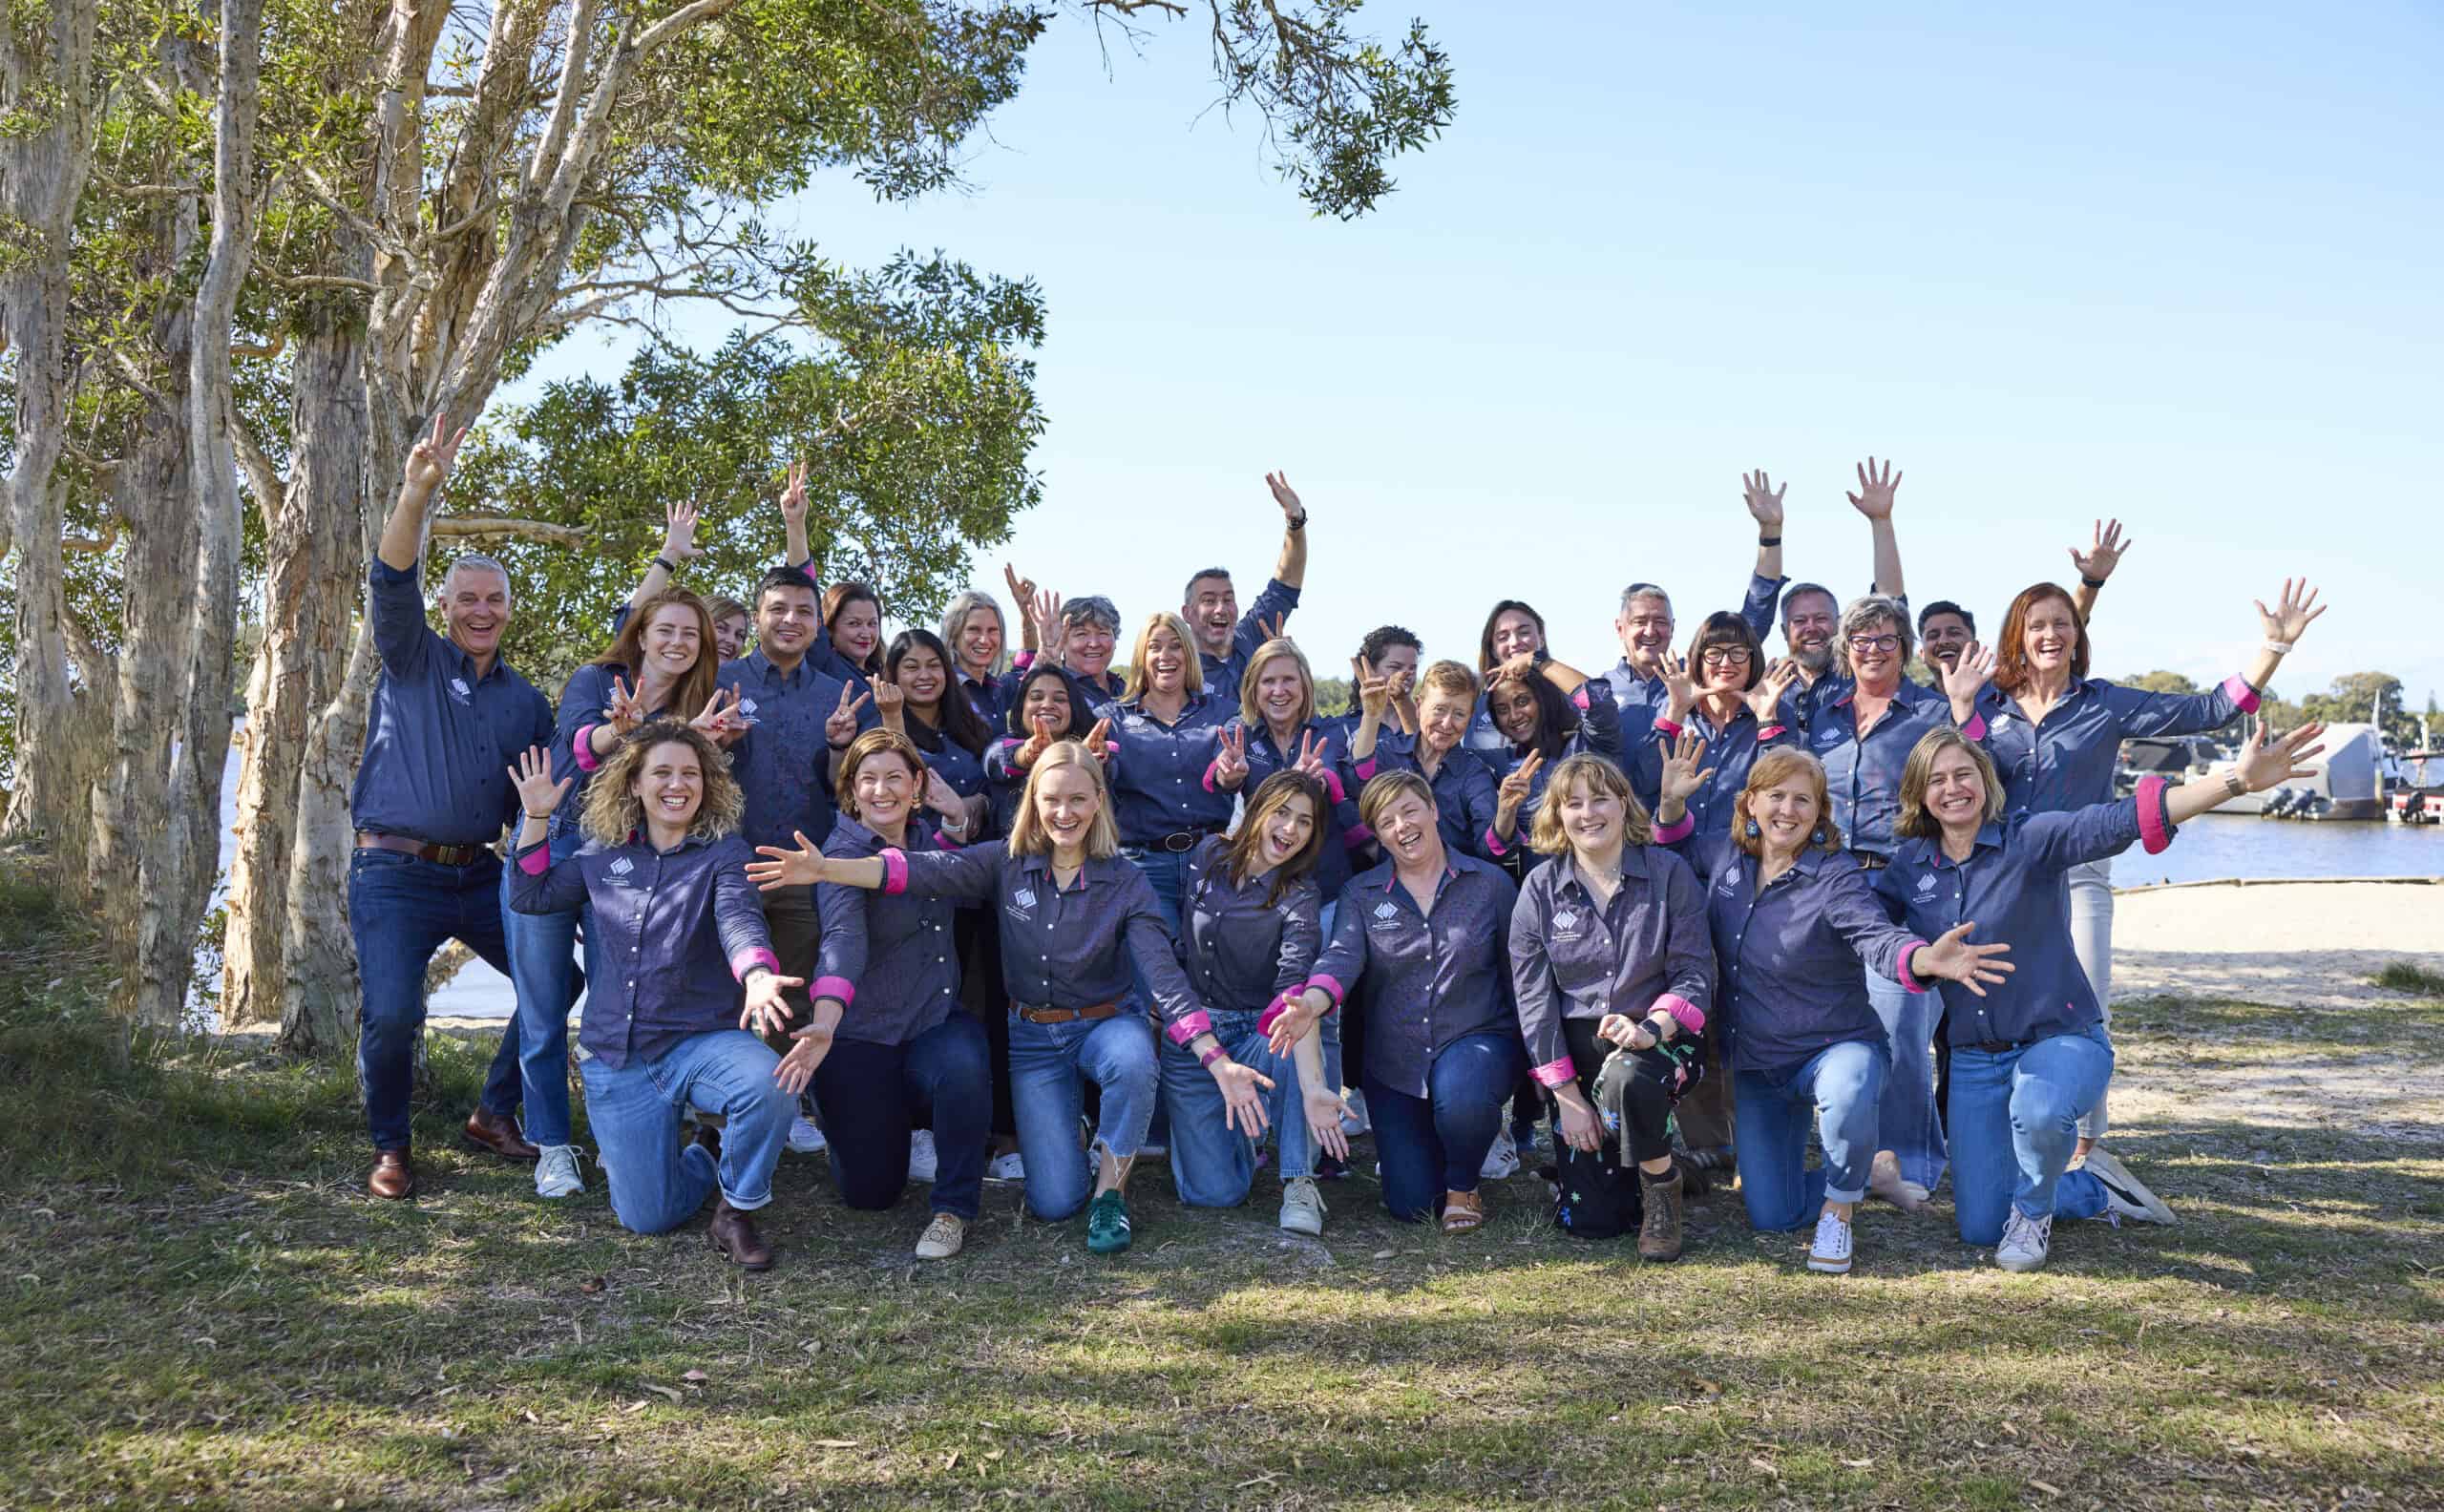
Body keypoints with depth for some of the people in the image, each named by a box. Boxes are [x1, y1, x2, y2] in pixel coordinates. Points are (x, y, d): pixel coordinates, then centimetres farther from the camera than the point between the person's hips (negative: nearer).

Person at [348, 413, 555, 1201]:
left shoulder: (525, 700, 14)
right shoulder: (413, 660, 2)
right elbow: (391, 583, -17)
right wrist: (418, 491, -33)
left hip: (478, 872, 5)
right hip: (395, 874, -5)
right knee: (391, 1015, -19)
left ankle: (494, 1114, 18)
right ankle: (390, 1148, 6)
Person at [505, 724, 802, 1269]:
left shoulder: (723, 852, -3)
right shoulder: (605, 855, 10)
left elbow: (740, 920, -22)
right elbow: (530, 897, 20)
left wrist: (758, 977, -44)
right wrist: (536, 817, 10)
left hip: (700, 1040, -3)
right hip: (615, 1057, 3)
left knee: (770, 1085, -37)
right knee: (647, 1219, -2)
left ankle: (736, 1213, -10)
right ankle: (706, 1157, 32)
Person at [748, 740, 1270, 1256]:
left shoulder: (1126, 884, -10)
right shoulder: (1007, 863, -5)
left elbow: (1164, 974, -19)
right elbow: (929, 870, -19)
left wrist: (1218, 1062, -32)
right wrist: (826, 869, -35)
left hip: (1100, 1026, -1)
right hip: (1031, 1039, 1)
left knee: (1133, 1058, -39)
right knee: (1054, 1202, -10)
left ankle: (1111, 1184, -11)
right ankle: (1063, 1122, 26)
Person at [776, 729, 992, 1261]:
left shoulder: (930, 833, 3)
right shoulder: (844, 852, -14)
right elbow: (842, 938, -31)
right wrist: (825, 1023, -48)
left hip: (935, 1022, 3)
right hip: (863, 1037, -3)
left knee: (964, 1066, -32)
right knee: (870, 1191, 1)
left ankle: (954, 1208, -11)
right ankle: (887, 1123, 36)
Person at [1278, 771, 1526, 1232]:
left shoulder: (1489, 882, 1)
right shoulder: (1361, 894, 4)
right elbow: (1342, 956, -14)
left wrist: (1532, 1059, -5)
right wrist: (1312, 1003, -36)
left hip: (1477, 1038, -2)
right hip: (1395, 1063, 2)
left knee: (1460, 1095, -38)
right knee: (1411, 1204, -4)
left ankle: (1464, 1185, -4)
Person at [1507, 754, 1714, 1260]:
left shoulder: (1669, 872, -2)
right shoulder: (1541, 888, 0)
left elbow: (1694, 971, -6)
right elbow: (1533, 995, -3)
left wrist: (1650, 1028, -26)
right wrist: (1567, 1096, -10)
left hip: (1656, 1040, -1)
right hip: (1576, 1043, 1)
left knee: (1629, 1077, -39)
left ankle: (1660, 1182, -9)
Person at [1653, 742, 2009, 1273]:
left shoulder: (1835, 877, -20)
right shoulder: (1727, 854, -3)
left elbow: (1876, 937, -38)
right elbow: (1677, 841, 19)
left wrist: (1924, 959, -60)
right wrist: (1673, 800, -3)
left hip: (1835, 1047, -5)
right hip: (1755, 1063, 5)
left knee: (1847, 1099, -42)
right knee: (1772, 1219, 2)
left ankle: (1840, 1206, -10)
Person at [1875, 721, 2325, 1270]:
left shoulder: (2030, 840, -14)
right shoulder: (1908, 866, 0)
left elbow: (2124, 819, -28)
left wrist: (2240, 780, -40)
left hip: (2061, 1039, -4)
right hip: (1974, 1059, 5)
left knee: (2037, 1111, -42)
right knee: (1978, 1230, 5)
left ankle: (2033, 1211, -6)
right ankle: (2097, 1189, 34)